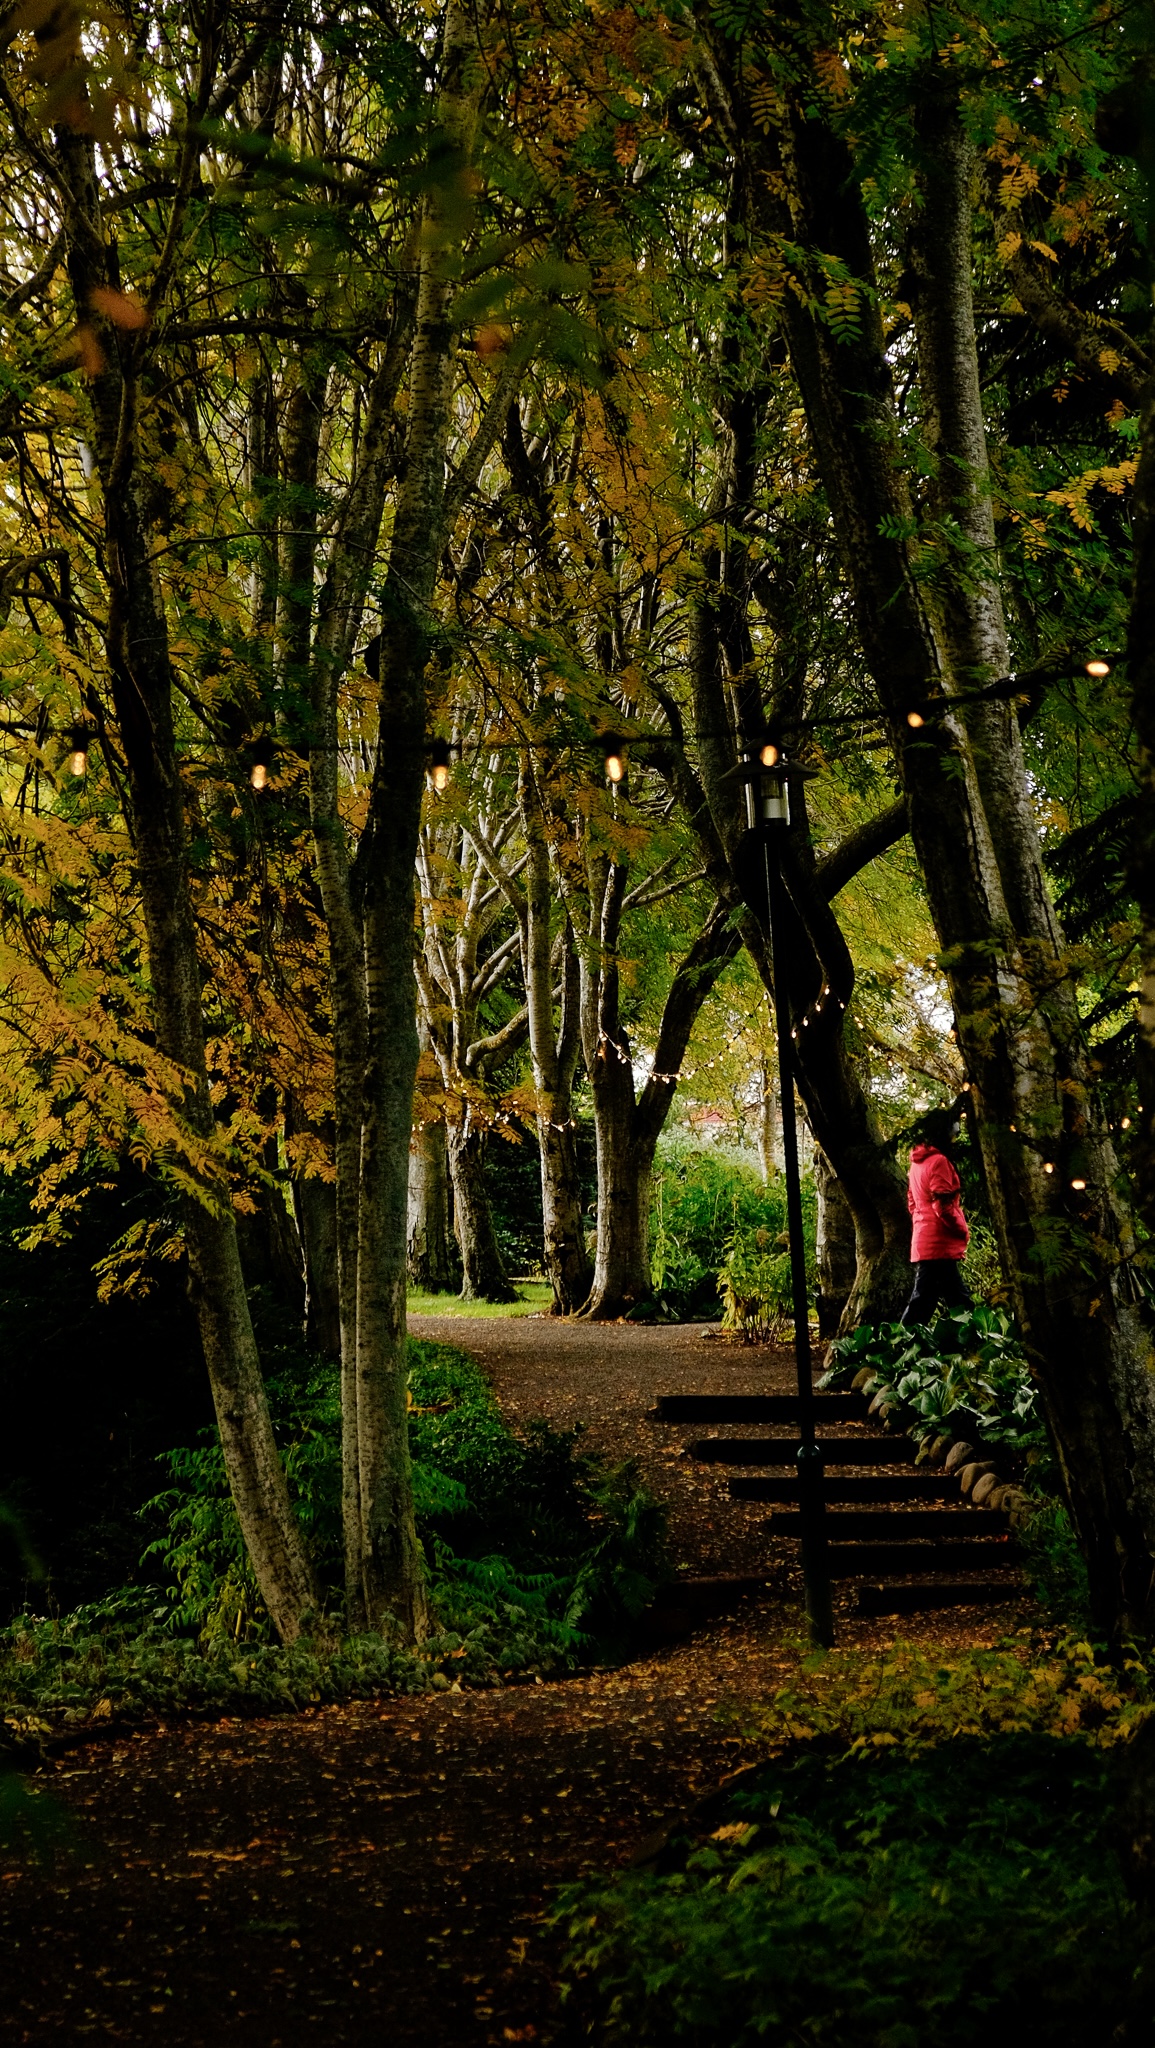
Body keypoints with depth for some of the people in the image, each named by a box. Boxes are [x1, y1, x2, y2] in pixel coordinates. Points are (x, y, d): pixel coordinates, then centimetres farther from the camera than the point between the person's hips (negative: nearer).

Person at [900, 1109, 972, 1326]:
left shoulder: (917, 1162, 15)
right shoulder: (939, 1161, -13)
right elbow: (943, 1207, -18)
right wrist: (964, 1230, -6)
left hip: (923, 1244, 9)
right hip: (939, 1246, -9)